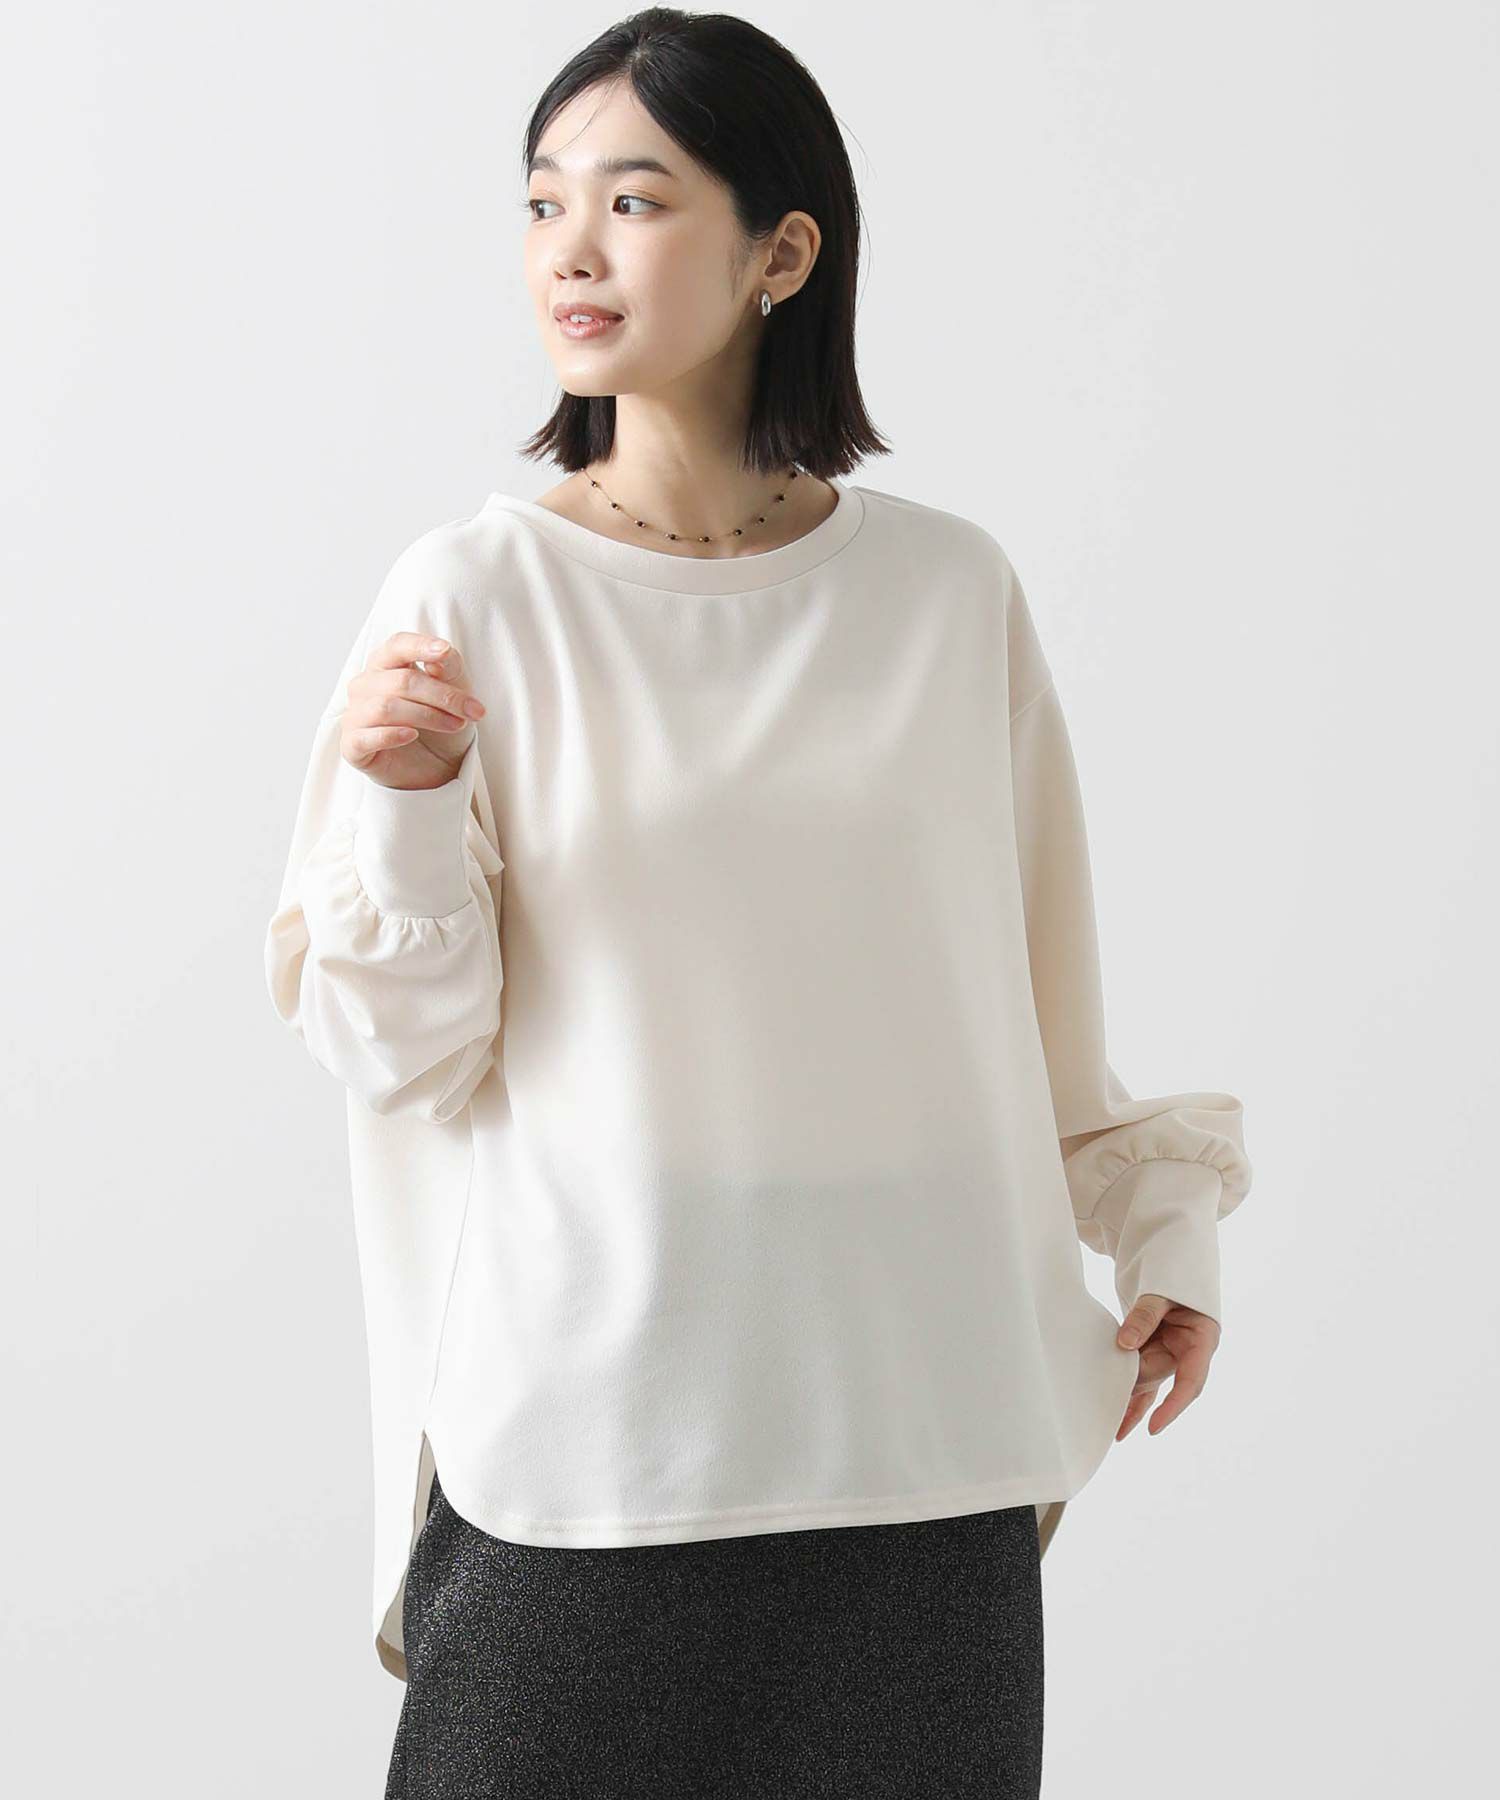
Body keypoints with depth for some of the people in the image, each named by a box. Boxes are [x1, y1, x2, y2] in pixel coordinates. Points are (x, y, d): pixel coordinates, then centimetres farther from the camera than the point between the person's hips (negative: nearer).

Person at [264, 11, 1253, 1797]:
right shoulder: (474, 593, -3)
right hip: (582, 1437, -2)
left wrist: (1161, 1220, 11)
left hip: (921, 1430, 2)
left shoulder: (951, 590, 2)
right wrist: (401, 797, -19)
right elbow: (403, 1050, -3)